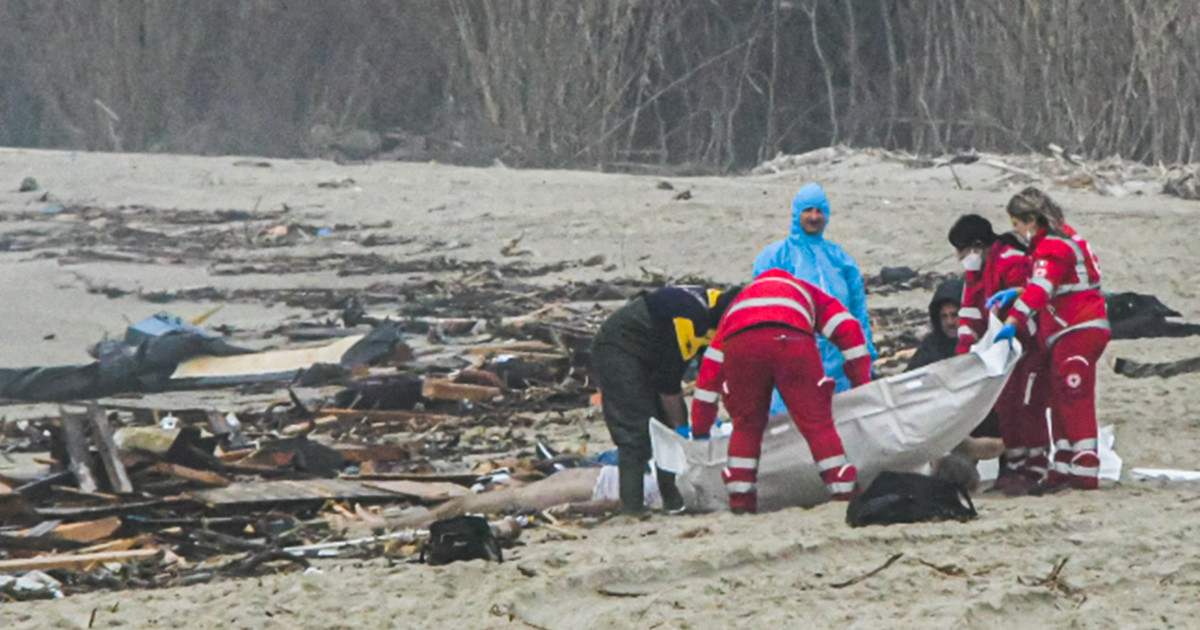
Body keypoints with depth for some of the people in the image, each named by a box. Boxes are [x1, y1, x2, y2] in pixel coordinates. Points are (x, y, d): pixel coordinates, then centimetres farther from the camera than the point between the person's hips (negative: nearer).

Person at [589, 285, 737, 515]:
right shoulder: (688, 319, -32)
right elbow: (667, 380, -26)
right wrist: (679, 425, -16)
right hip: (616, 351, -10)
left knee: (672, 423, 5)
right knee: (636, 427, -17)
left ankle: (674, 500, 8)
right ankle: (631, 505, -18)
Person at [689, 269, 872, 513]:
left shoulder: (738, 303, 44)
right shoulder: (808, 294, 41)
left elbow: (710, 368, 39)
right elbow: (848, 330, 26)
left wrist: (699, 431, 41)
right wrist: (862, 386, 30)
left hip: (739, 345, 2)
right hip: (792, 342, -2)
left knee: (745, 425, 17)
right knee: (817, 422, 5)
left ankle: (740, 497, 11)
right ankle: (845, 492, 3)